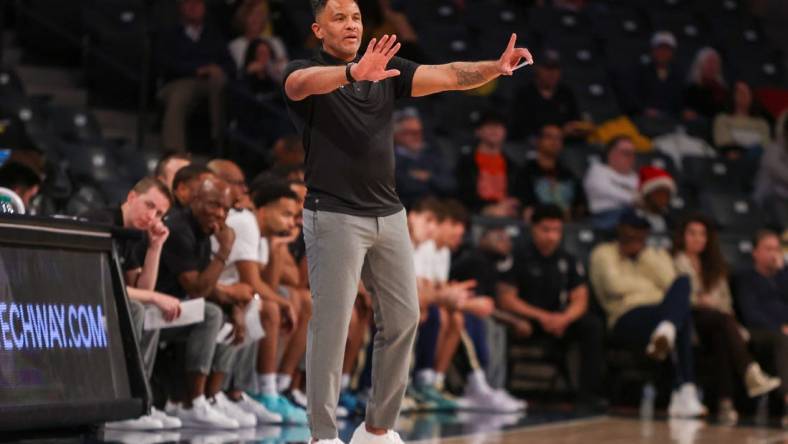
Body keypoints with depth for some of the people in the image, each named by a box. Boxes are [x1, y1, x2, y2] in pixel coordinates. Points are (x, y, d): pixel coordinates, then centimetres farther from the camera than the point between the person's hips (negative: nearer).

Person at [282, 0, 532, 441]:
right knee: (331, 327, -5)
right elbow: (305, 83, -31)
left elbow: (447, 75, -2)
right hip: (334, 218, -6)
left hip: (389, 216, 6)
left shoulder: (387, 71, 11)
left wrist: (495, 67, -21)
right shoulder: (304, 73, -5)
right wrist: (354, 72, -52)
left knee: (403, 319, 7)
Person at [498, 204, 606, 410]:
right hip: (527, 319, -4)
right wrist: (541, 316, -18)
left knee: (593, 325, -21)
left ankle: (589, 392, -24)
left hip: (560, 320, 4)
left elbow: (580, 300, 5)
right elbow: (505, 299, -11)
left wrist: (565, 318, -18)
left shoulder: (568, 261, 8)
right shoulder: (519, 258, -5)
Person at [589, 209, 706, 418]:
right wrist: (648, 285, 8)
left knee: (682, 282, -33)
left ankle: (664, 334, -58)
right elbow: (614, 285, -4)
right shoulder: (604, 253, 17)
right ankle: (685, 391, -49)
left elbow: (669, 281, 7)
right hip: (627, 320, -4)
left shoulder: (658, 254, 31)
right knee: (682, 316, -37)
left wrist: (643, 253, 7)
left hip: (660, 313, 4)